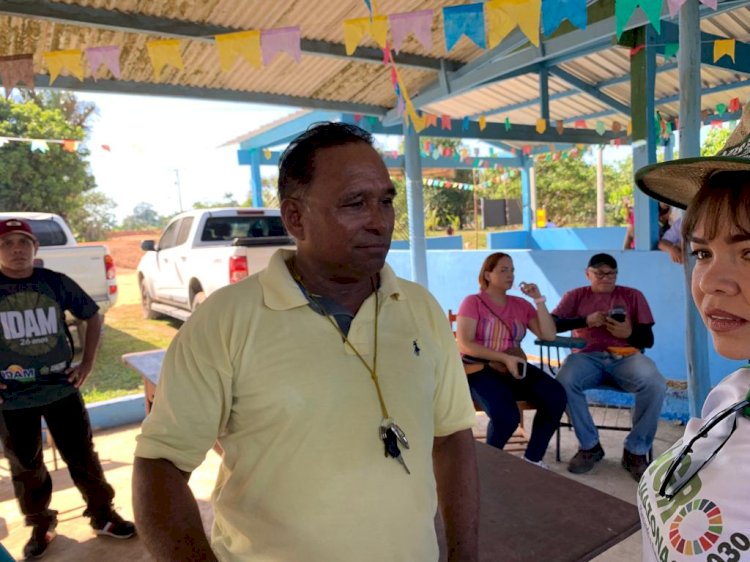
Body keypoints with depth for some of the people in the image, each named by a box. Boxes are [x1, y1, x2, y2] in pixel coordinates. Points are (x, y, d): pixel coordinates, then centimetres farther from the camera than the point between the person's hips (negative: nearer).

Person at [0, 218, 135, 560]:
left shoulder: (56, 283, -4)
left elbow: (93, 316, 11)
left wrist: (87, 363, 4)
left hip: (62, 389, 1)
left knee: (82, 456, 9)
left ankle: (103, 515, 26)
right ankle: (40, 525, 36)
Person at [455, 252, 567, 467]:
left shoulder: (520, 304, 12)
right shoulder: (472, 302, -2)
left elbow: (549, 335, 5)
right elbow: (464, 345, -13)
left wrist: (539, 301, -5)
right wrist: (505, 358, -20)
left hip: (515, 367, 5)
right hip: (480, 369, -5)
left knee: (556, 395, -20)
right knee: (506, 416, -31)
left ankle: (533, 458, -2)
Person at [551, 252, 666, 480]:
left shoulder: (633, 295, 18)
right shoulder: (575, 296, 16)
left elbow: (648, 339, 12)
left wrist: (629, 333, -11)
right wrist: (585, 320, -13)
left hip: (626, 357, 1)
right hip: (587, 356, -1)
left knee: (656, 386, -31)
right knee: (564, 381, -33)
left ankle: (636, 451, -11)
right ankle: (590, 446, -12)